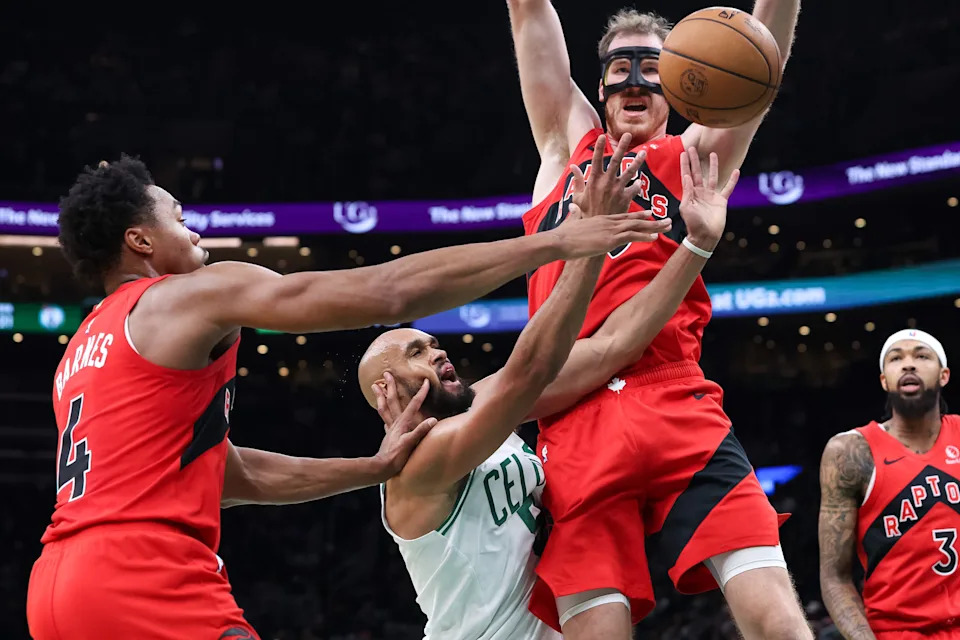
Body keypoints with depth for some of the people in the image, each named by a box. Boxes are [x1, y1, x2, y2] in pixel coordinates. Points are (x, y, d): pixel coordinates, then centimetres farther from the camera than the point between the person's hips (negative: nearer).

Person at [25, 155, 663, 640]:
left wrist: (380, 468, 28)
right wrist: (551, 244, -3)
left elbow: (242, 478, 29)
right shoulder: (194, 295, 1)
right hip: (144, 583, -10)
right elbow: (388, 292, -8)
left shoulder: (86, 351, 27)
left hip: (63, 586, 10)